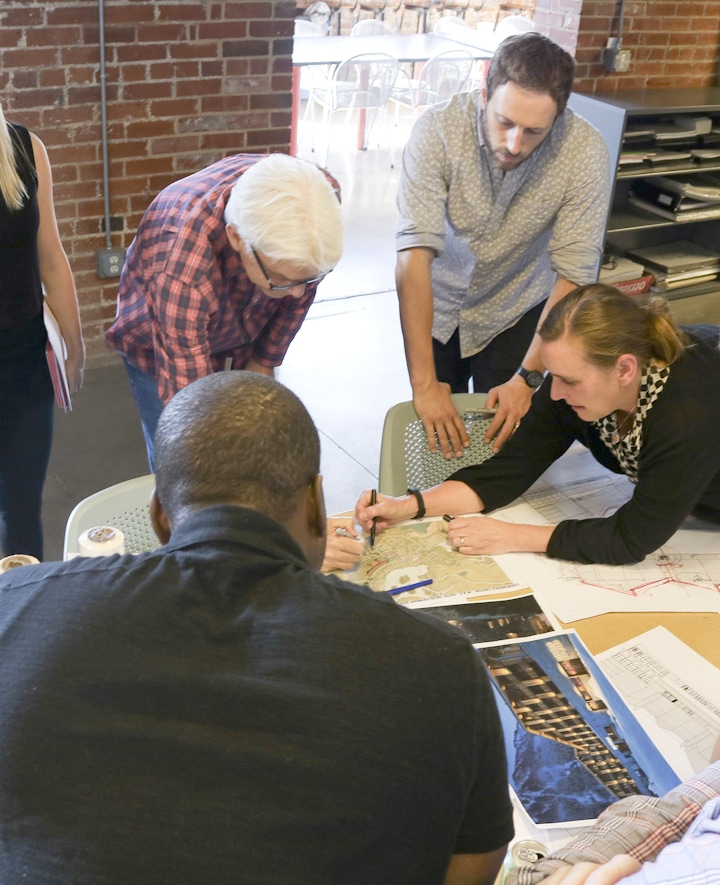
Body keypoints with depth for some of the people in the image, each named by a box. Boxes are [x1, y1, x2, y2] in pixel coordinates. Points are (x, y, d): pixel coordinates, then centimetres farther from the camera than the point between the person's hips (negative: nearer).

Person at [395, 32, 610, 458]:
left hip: (516, 311, 0)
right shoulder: (437, 130, -30)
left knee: (504, 437, 0)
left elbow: (573, 273, -24)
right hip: (437, 304, 0)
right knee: (437, 433, 9)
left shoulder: (585, 151, -27)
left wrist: (528, 378, -28)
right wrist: (424, 383, -38)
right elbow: (415, 253, -34)